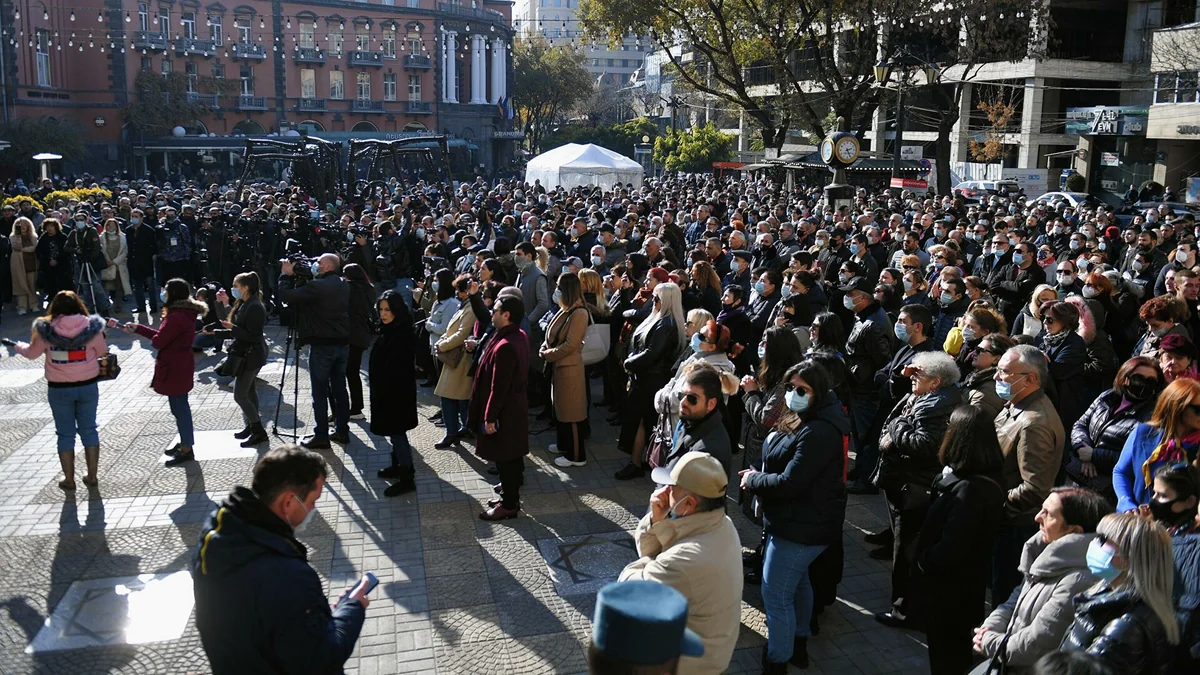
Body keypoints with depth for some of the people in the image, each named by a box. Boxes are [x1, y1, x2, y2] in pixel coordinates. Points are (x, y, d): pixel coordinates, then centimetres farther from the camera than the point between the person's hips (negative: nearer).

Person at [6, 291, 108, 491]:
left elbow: (32, 353, 5)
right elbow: (102, 352, 1)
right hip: (88, 386, 1)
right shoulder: (90, 327, -11)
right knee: (89, 430, 14)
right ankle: (92, 477, 19)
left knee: (65, 434, 12)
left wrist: (18, 346, 26)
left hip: (59, 389, 0)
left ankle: (69, 480, 20)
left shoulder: (45, 329, -10)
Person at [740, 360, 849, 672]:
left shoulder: (819, 433, -28)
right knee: (797, 582, 26)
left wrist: (753, 480, -14)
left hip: (802, 527, -11)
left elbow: (790, 482, -29)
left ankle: (777, 662, 12)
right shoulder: (804, 421, 6)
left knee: (775, 593, -2)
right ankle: (798, 643, 45)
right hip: (801, 522, 11)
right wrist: (758, 476, -4)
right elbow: (781, 465, 15)